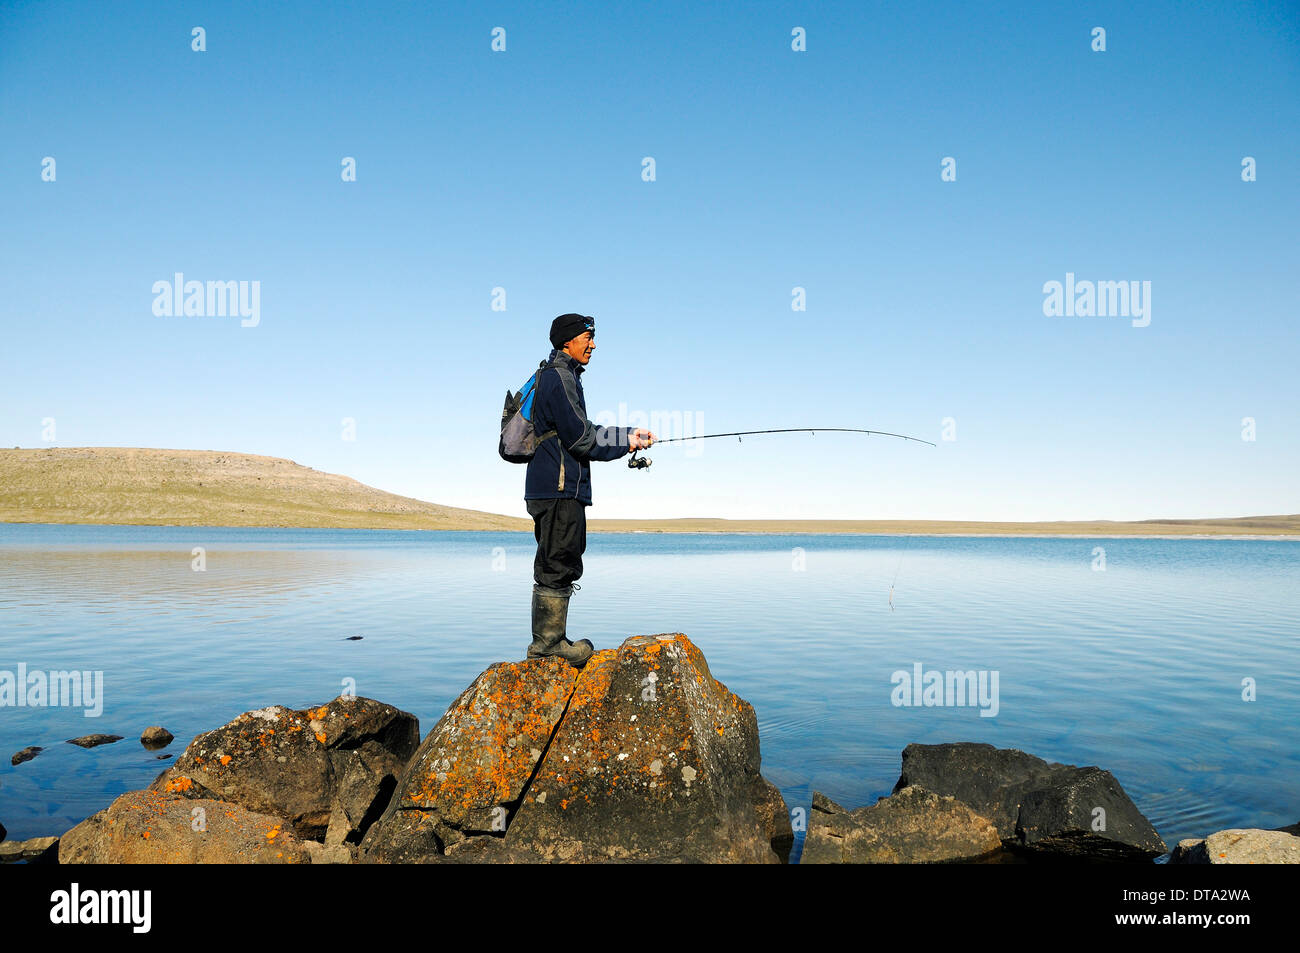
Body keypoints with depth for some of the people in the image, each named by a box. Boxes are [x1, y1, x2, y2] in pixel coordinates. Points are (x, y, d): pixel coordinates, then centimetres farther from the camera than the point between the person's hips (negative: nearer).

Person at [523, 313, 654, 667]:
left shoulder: (558, 377, 23)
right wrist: (627, 444, -5)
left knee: (554, 568, 13)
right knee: (558, 565, -6)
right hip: (560, 489, -11)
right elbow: (581, 438, -16)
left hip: (550, 489, 11)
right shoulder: (560, 377, -11)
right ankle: (548, 641, -1)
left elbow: (583, 434, 24)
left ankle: (547, 642, 19)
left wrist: (627, 434, 17)